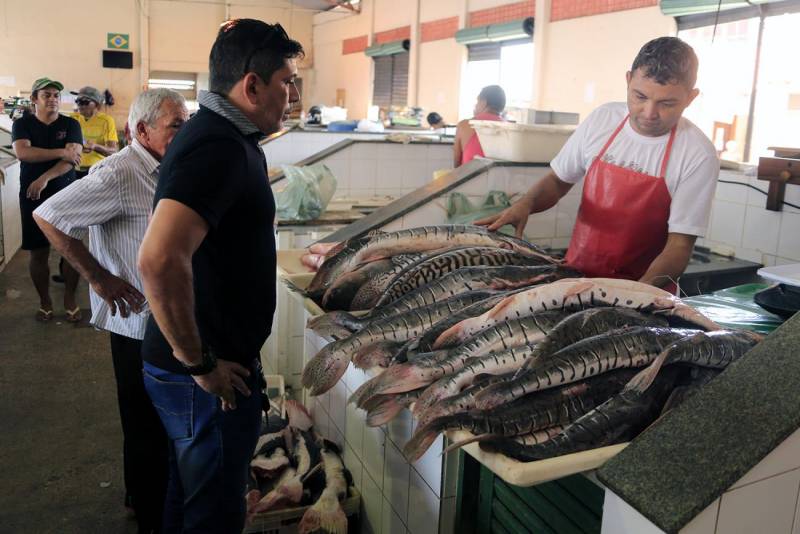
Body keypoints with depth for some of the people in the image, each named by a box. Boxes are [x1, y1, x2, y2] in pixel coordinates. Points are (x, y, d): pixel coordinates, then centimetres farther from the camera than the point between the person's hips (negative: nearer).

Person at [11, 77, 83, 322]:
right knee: (38, 252, 5)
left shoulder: (71, 124, 3)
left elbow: (73, 158, -11)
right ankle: (45, 301, 20)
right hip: (33, 196, 0)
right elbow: (22, 152, -15)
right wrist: (61, 152, -20)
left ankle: (70, 299, 17)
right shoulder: (22, 124, 4)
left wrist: (45, 178, -22)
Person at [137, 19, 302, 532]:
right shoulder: (219, 148, -24)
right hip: (210, 380, -9)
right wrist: (199, 363, -25)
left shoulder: (222, 137, 9)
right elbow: (160, 259, -37)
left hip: (207, 367, 9)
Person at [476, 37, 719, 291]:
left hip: (645, 289, -3)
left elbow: (680, 245, -11)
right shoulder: (602, 118, -3)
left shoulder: (698, 156, -12)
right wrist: (525, 204, -10)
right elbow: (558, 180, 9)